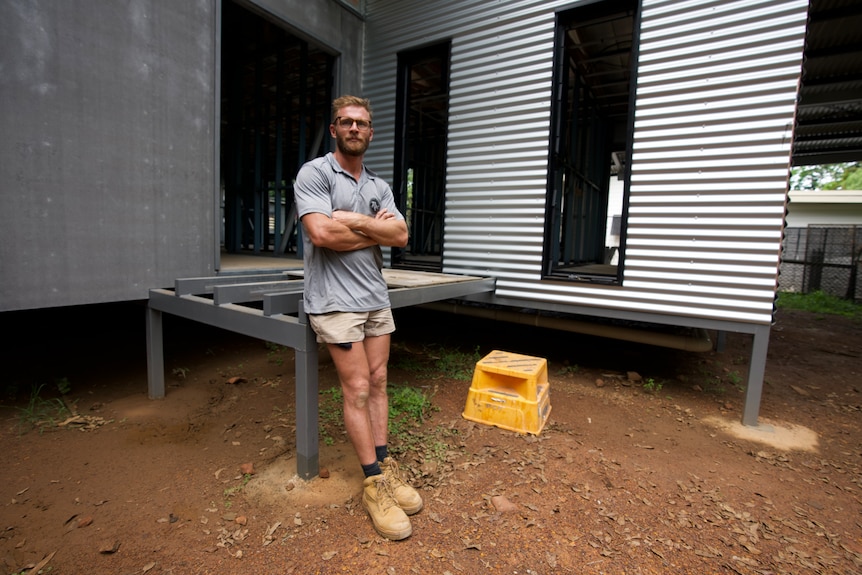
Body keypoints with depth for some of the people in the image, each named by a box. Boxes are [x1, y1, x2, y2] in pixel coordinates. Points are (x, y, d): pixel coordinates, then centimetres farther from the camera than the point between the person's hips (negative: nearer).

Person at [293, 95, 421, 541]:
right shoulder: (314, 173, -4)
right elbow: (321, 233, -20)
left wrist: (353, 220, -9)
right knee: (358, 389, -3)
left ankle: (385, 467, 23)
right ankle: (374, 484, 11)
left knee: (378, 383, 10)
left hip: (376, 297, 6)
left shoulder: (379, 186, 14)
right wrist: (375, 230, -7)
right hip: (335, 300, -6)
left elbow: (401, 236, 1)